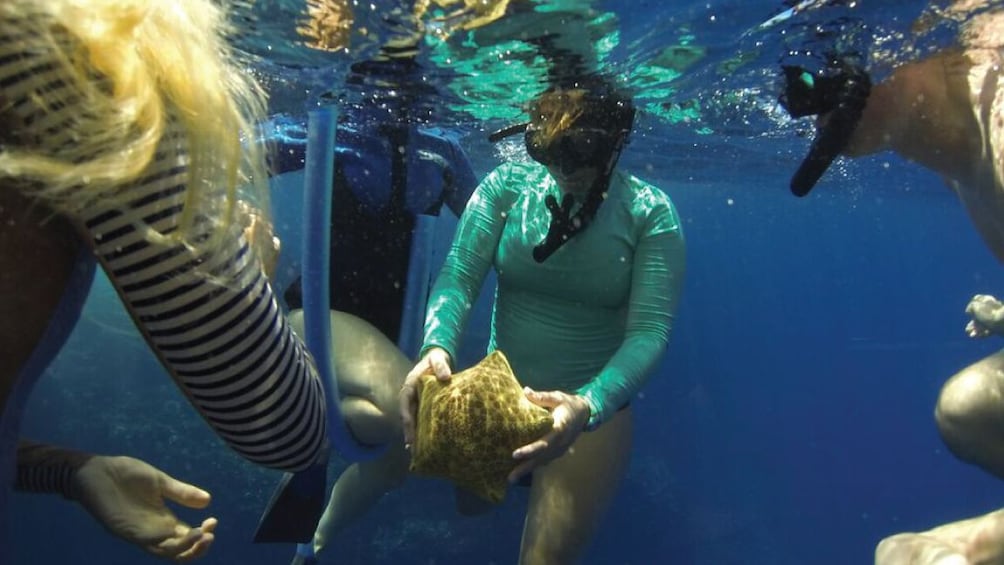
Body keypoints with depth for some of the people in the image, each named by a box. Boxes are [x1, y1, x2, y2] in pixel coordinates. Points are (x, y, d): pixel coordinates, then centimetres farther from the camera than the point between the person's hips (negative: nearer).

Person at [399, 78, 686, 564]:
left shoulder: (650, 212, -13)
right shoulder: (506, 185, -7)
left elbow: (649, 329, -20)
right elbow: (459, 274, -14)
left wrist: (588, 406, -38)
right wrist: (436, 346, -35)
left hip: (594, 404, -2)